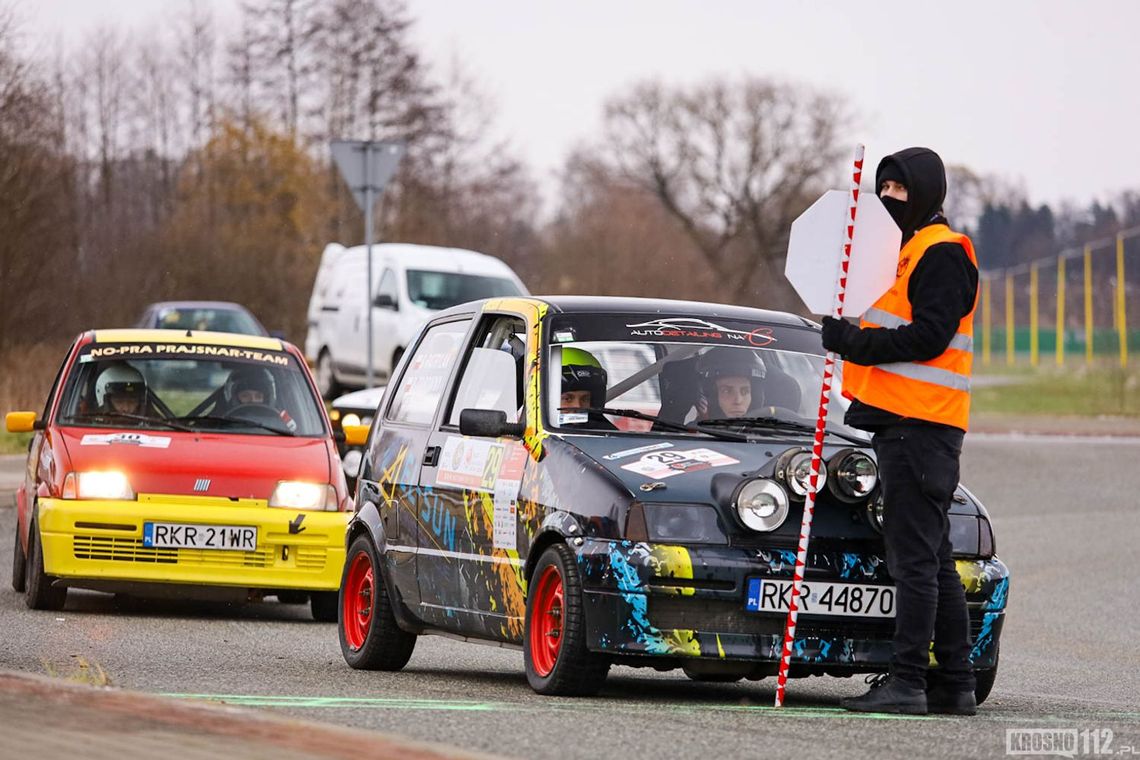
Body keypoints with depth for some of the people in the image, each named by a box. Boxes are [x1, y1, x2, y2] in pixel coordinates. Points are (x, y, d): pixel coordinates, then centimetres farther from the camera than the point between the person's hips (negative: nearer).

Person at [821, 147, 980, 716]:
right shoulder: (902, 250, 23)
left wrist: (855, 343, -20)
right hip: (898, 421, 11)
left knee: (914, 558, -12)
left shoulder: (943, 254, -10)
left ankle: (906, 681, -13)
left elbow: (929, 337, -20)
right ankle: (954, 684, 14)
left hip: (922, 425, -11)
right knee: (933, 561, 11)